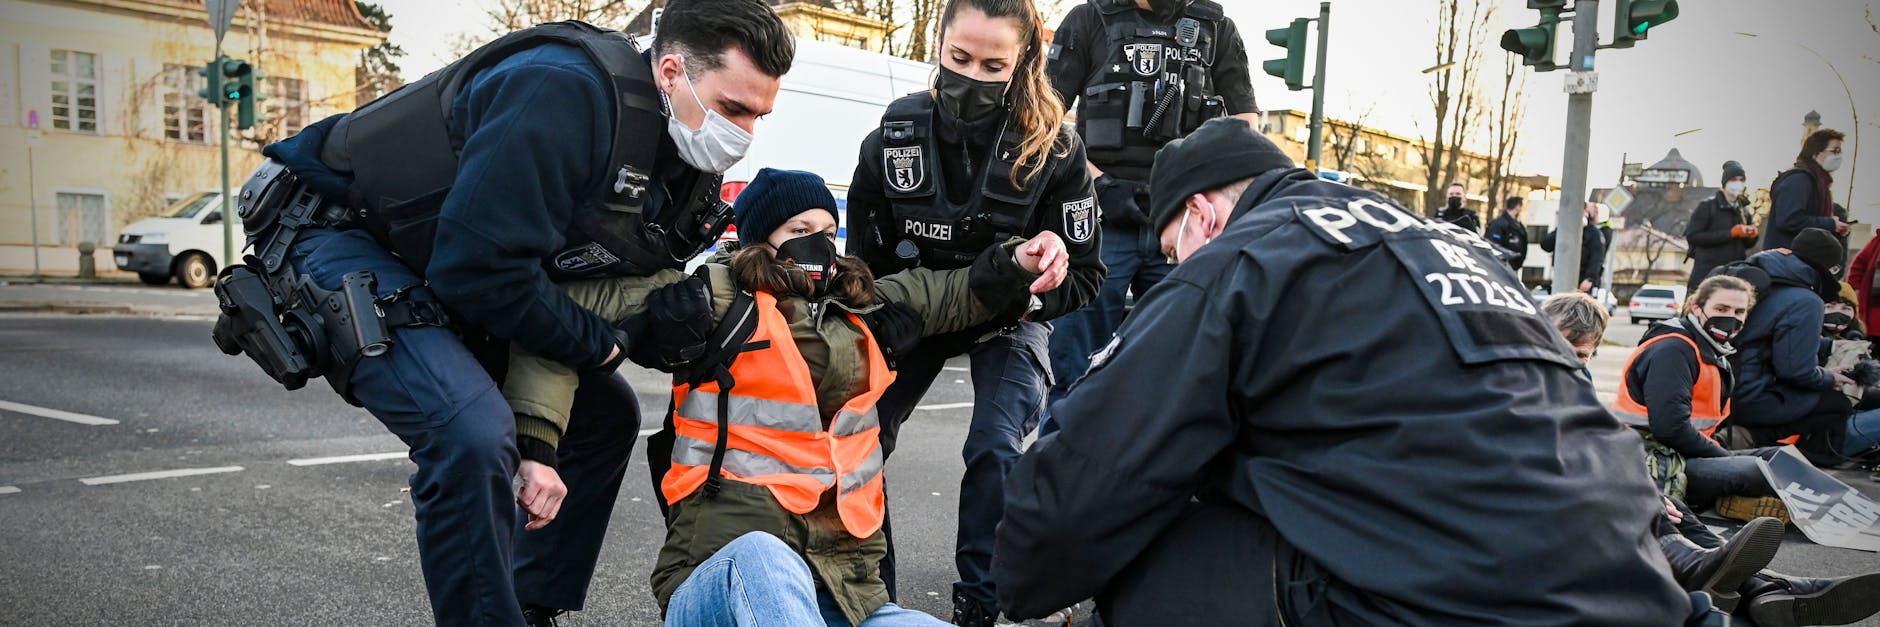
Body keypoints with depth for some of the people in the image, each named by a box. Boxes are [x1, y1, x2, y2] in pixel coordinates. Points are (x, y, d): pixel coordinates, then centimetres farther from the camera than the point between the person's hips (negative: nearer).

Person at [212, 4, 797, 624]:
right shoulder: (566, 91, -30)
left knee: (606, 413, 11)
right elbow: (477, 267, -32)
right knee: (473, 434, -30)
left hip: (450, 278, 9)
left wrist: (536, 439, -10)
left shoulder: (687, 175, -3)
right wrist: (598, 347, -17)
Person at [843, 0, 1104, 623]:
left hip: (1008, 320, -2)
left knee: (995, 453, -21)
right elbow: (865, 255, -4)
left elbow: (1084, 273, -14)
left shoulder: (1053, 148, -22)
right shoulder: (895, 134, -16)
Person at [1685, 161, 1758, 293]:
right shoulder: (1708, 206, -1)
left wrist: (1751, 236, -1)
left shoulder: (1743, 209, 16)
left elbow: (1746, 244, 24)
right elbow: (1692, 236, -11)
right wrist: (1730, 233, -14)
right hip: (1707, 275, -5)